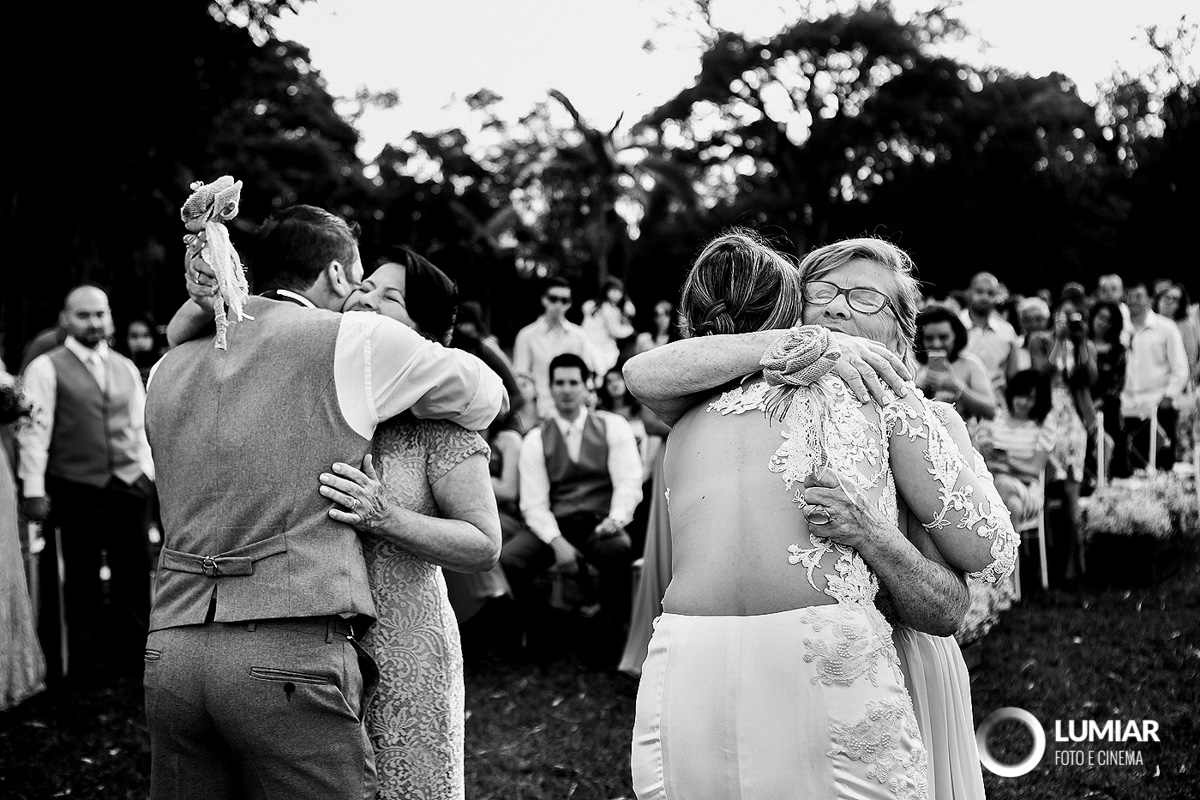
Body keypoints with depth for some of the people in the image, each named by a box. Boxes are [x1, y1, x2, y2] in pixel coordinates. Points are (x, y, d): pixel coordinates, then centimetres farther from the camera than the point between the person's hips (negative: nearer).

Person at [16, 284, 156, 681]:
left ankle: (129, 664, 18)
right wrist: (34, 491, -12)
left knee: (135, 584, 7)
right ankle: (82, 670, 15)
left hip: (129, 490, 4)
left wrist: (147, 473, 9)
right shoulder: (46, 368, -3)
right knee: (80, 588, 5)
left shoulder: (126, 368, 14)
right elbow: (34, 430, -7)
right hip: (75, 493, -4)